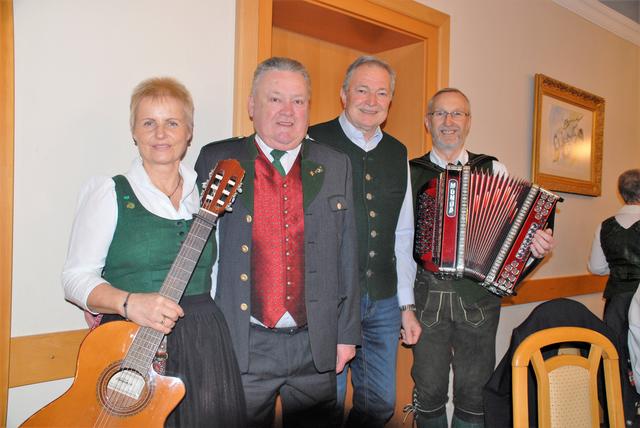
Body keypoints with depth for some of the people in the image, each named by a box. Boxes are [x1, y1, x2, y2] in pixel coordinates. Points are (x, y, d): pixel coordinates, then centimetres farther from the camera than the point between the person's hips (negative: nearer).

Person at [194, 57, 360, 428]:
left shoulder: (336, 166, 4)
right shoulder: (217, 161, -1)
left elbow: (347, 255, 5)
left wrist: (347, 334, 4)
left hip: (316, 346, 2)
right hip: (241, 347, -2)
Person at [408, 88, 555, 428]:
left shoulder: (493, 170, 6)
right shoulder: (410, 172, 4)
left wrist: (536, 242, -14)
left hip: (479, 294, 1)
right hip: (426, 293, 0)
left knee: (475, 390, 11)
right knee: (428, 389, 10)